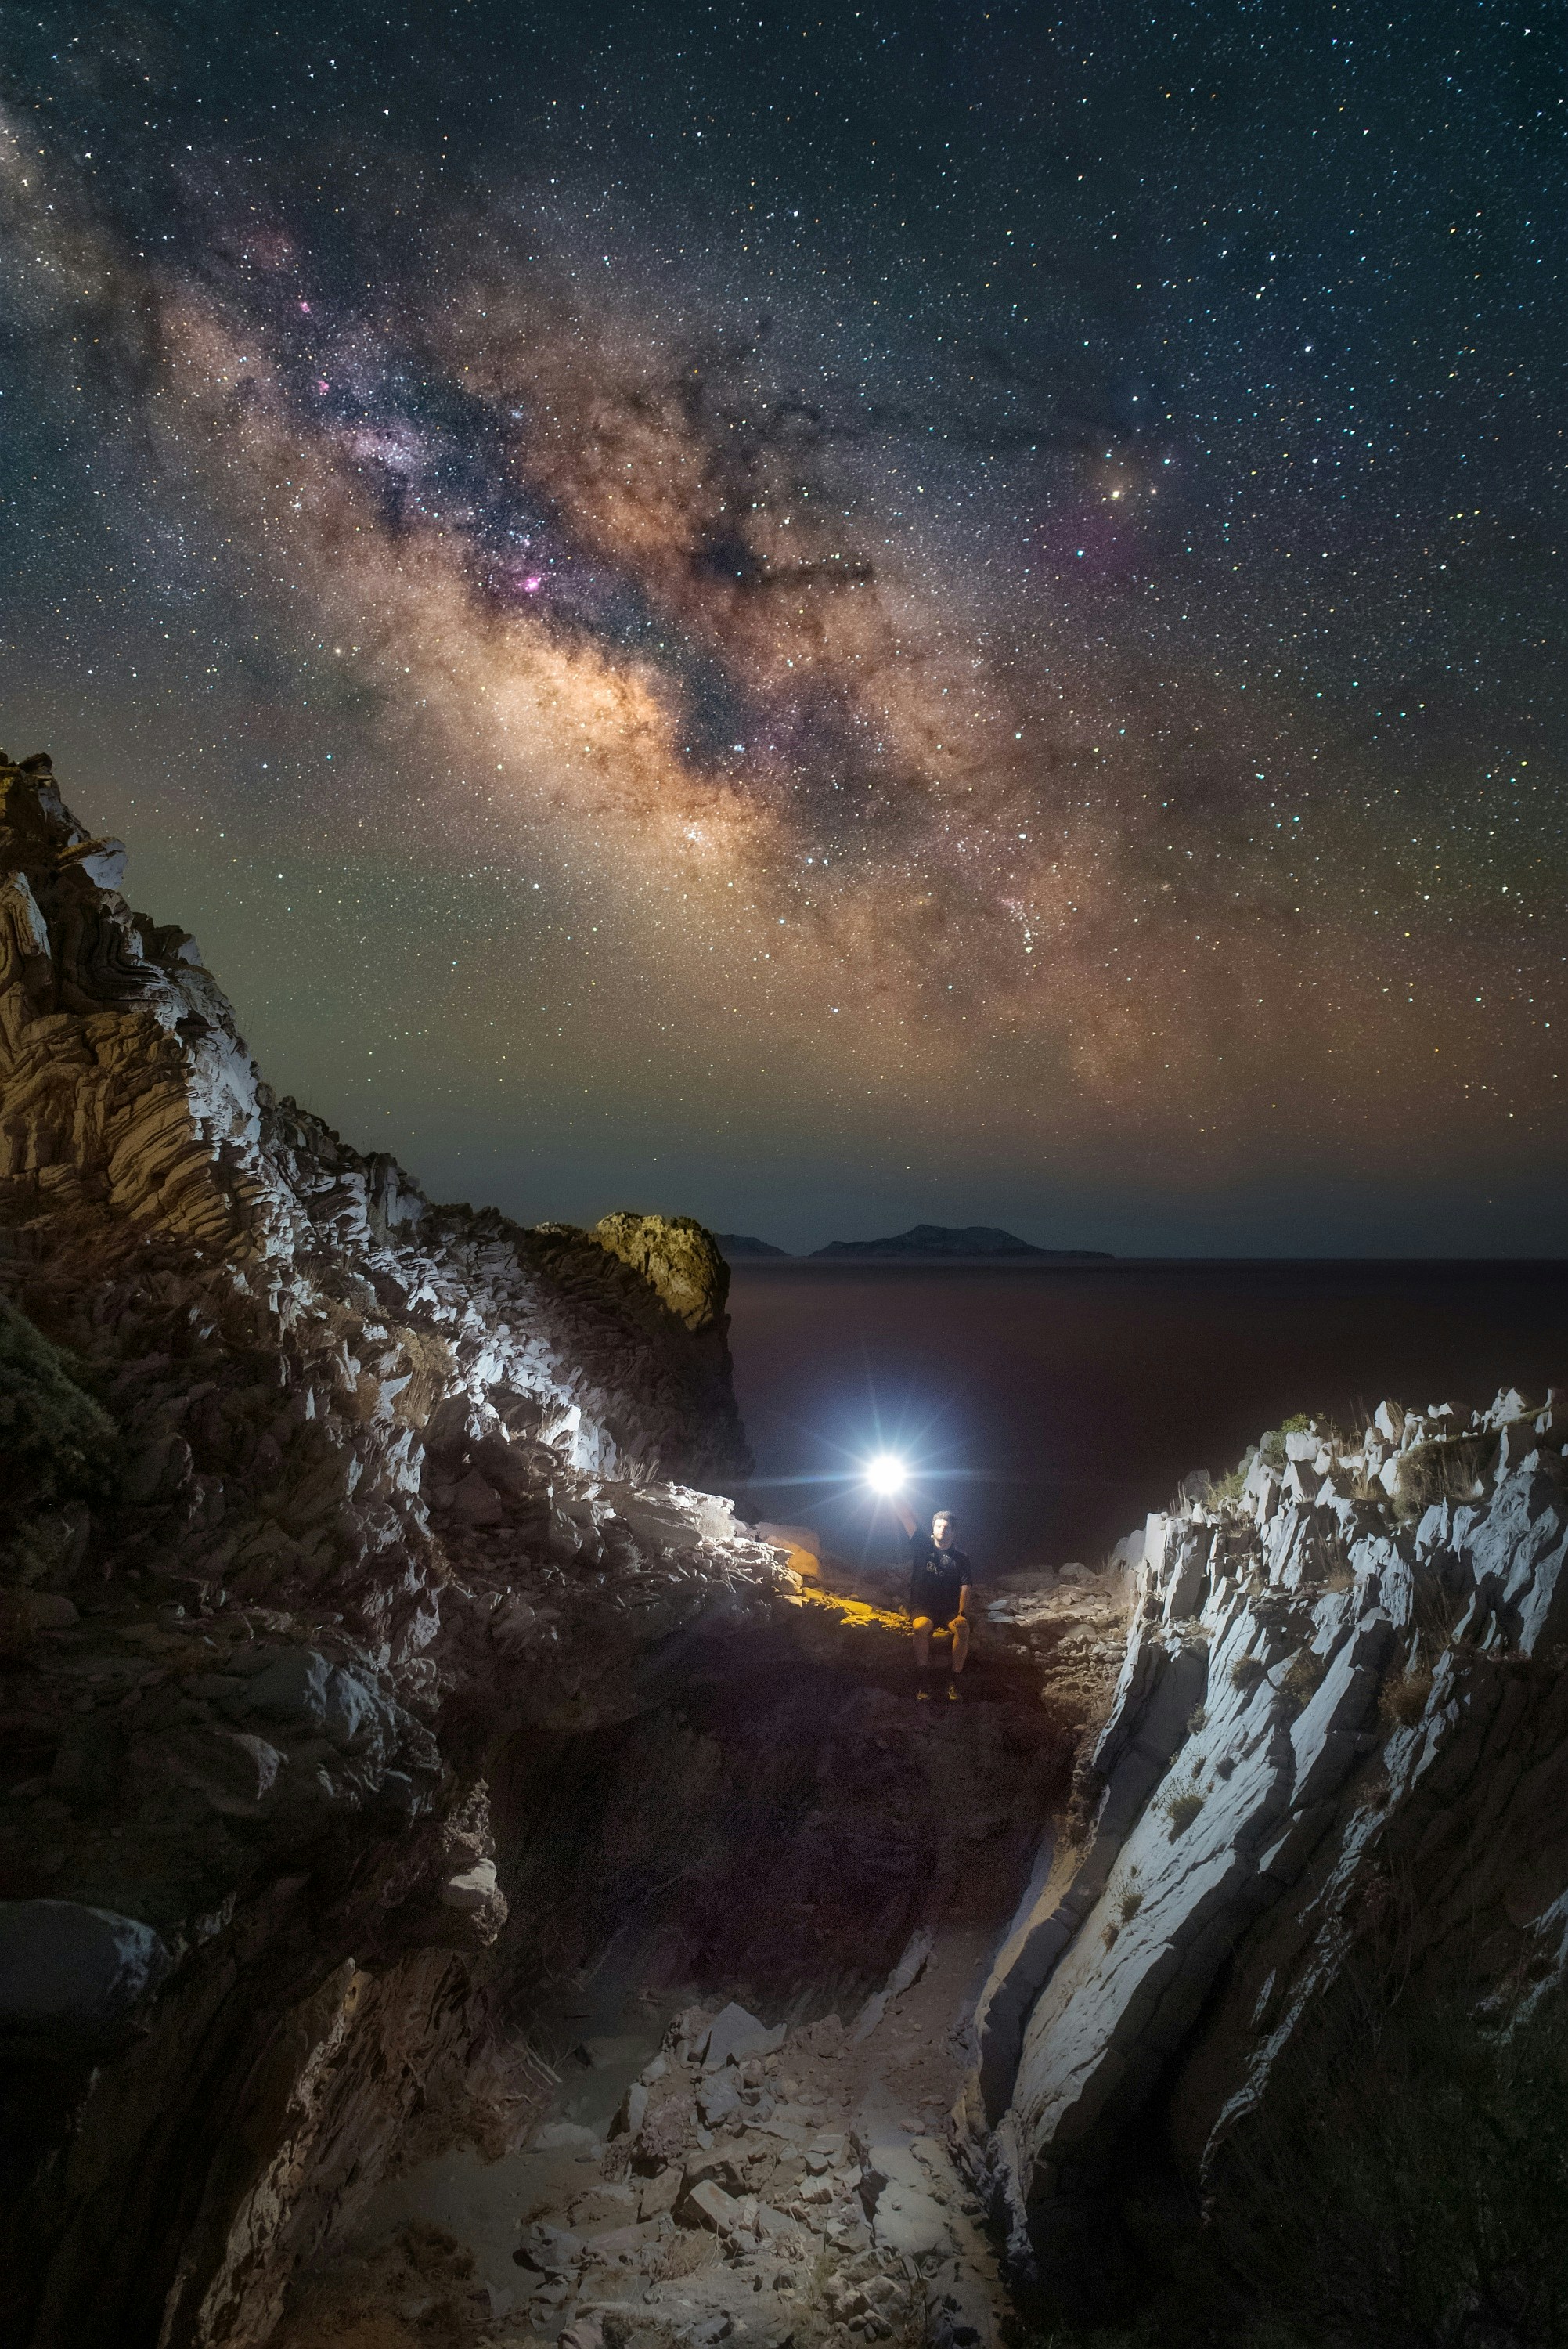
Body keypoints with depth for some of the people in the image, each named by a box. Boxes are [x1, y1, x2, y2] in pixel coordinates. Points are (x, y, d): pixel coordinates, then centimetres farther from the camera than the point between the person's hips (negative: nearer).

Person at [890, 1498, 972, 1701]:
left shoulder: (961, 1559, 7)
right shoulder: (923, 1545, 6)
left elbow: (965, 1590, -3)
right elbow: (906, 1516, -2)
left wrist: (962, 1614, -20)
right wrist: (893, 1491, -9)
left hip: (949, 1609, 1)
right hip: (922, 1608, -1)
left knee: (963, 1628, -31)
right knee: (921, 1627, -35)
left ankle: (954, 1680, -22)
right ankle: (924, 1680, -26)